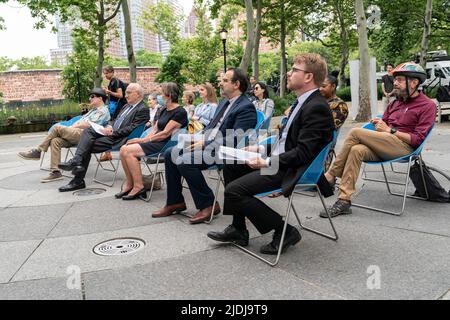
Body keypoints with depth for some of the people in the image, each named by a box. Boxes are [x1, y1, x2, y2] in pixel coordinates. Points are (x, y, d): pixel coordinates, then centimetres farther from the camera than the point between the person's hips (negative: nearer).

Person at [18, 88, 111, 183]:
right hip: (77, 134, 9)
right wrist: (71, 127, 6)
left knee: (57, 128, -20)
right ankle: (55, 172, -15)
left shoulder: (103, 111, 0)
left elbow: (89, 124, -12)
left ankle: (37, 152, -10)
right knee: (55, 141, -14)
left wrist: (74, 126, -2)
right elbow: (80, 121, 25)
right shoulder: (93, 110, 32)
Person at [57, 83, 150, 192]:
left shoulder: (143, 110, -8)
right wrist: (110, 127, 4)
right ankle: (77, 161, -23)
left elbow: (131, 129, -16)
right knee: (88, 131, -14)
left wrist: (113, 133, -16)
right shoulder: (127, 106, 22)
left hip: (118, 139, -9)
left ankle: (78, 181, -11)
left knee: (87, 146, -15)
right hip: (111, 133, 9)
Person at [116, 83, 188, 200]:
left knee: (129, 151, -22)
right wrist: (143, 140, -3)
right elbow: (155, 129, 16)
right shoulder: (164, 110, 20)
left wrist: (144, 140, -13)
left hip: (165, 145, -9)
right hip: (155, 142, 9)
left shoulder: (180, 112, -10)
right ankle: (129, 183, -1)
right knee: (123, 149, -11)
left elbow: (165, 133, -16)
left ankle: (138, 186, -14)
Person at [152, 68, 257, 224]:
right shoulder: (224, 102, 17)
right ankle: (175, 202, 10)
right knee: (171, 154, 1)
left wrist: (206, 144, -18)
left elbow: (235, 139, -22)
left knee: (185, 161, -27)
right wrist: (201, 139, 3)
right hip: (207, 144, 10)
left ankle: (208, 204, -13)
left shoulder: (246, 107, -13)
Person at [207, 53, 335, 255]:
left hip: (290, 170, -11)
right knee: (231, 167, 13)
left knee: (234, 190, -18)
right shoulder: (303, 102, 13)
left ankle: (285, 231, -4)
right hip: (278, 159, 11)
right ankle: (238, 229, 16)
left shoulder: (317, 107, -19)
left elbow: (303, 153, -24)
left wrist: (267, 162, -21)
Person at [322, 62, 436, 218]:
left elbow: (418, 139, -7)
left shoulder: (428, 105, 2)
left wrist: (390, 130, -12)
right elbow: (384, 124, 26)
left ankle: (331, 175, -14)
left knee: (355, 132, -22)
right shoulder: (396, 102, 24)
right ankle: (344, 201, -29)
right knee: (357, 150, -27)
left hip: (405, 148, -6)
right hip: (385, 146, 6)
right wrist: (379, 125, 1)